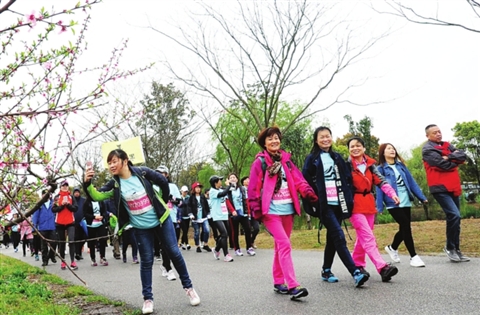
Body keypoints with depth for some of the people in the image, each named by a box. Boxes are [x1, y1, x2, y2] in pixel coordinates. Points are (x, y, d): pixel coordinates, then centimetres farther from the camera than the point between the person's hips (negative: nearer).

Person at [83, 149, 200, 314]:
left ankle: (188, 287, 21)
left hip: (162, 219, -1)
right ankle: (147, 298, 15)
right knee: (146, 261, 3)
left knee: (175, 253, 6)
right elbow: (97, 195, -20)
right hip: (141, 228, 1)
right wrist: (87, 183, -37)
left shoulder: (142, 172, -14)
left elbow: (163, 182, -2)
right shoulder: (114, 184, -8)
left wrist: (164, 202, 6)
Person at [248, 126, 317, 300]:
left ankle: (278, 282, 24)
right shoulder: (260, 162, -3)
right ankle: (293, 286, -18)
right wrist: (256, 209, -12)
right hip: (271, 211, -6)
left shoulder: (286, 160, 12)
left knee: (280, 246, 13)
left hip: (287, 209, 6)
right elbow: (253, 188, -5)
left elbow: (298, 179, 1)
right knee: (285, 245, -16)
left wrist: (309, 193, -15)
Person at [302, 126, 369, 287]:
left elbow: (348, 178, 15)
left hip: (338, 203, 5)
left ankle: (326, 270, 24)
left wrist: (348, 199, 6)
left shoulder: (337, 157, 15)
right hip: (324, 205, -5)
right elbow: (306, 181, -3)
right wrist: (312, 202, -7)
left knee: (332, 238, 11)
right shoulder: (312, 159, 0)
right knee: (339, 238, -14)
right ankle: (356, 273, -19)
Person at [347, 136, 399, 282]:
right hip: (355, 205, -5)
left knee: (363, 237, 12)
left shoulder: (370, 164, 9)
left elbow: (381, 181, 3)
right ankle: (383, 267, -21)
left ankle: (357, 265, 25)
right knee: (368, 237, -13)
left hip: (369, 204, 6)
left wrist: (392, 194, -12)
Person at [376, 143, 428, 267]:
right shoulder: (380, 169, -3)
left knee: (404, 229, 11)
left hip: (406, 202, 6)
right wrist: (379, 207, -11)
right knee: (406, 227, -10)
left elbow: (411, 182, 12)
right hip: (393, 204, -6)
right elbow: (379, 188, -7)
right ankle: (413, 256, -1)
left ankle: (392, 248, 37)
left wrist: (422, 197, 8)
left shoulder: (401, 166, 13)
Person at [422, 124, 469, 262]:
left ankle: (456, 249, 18)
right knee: (454, 215, -18)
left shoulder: (447, 145, 16)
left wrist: (449, 157, -13)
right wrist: (455, 161, -1)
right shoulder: (427, 149, -6)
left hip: (453, 187, 7)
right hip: (440, 188, -7)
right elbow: (443, 164, -17)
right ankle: (450, 247, -2)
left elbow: (463, 156, 2)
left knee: (454, 217, 9)